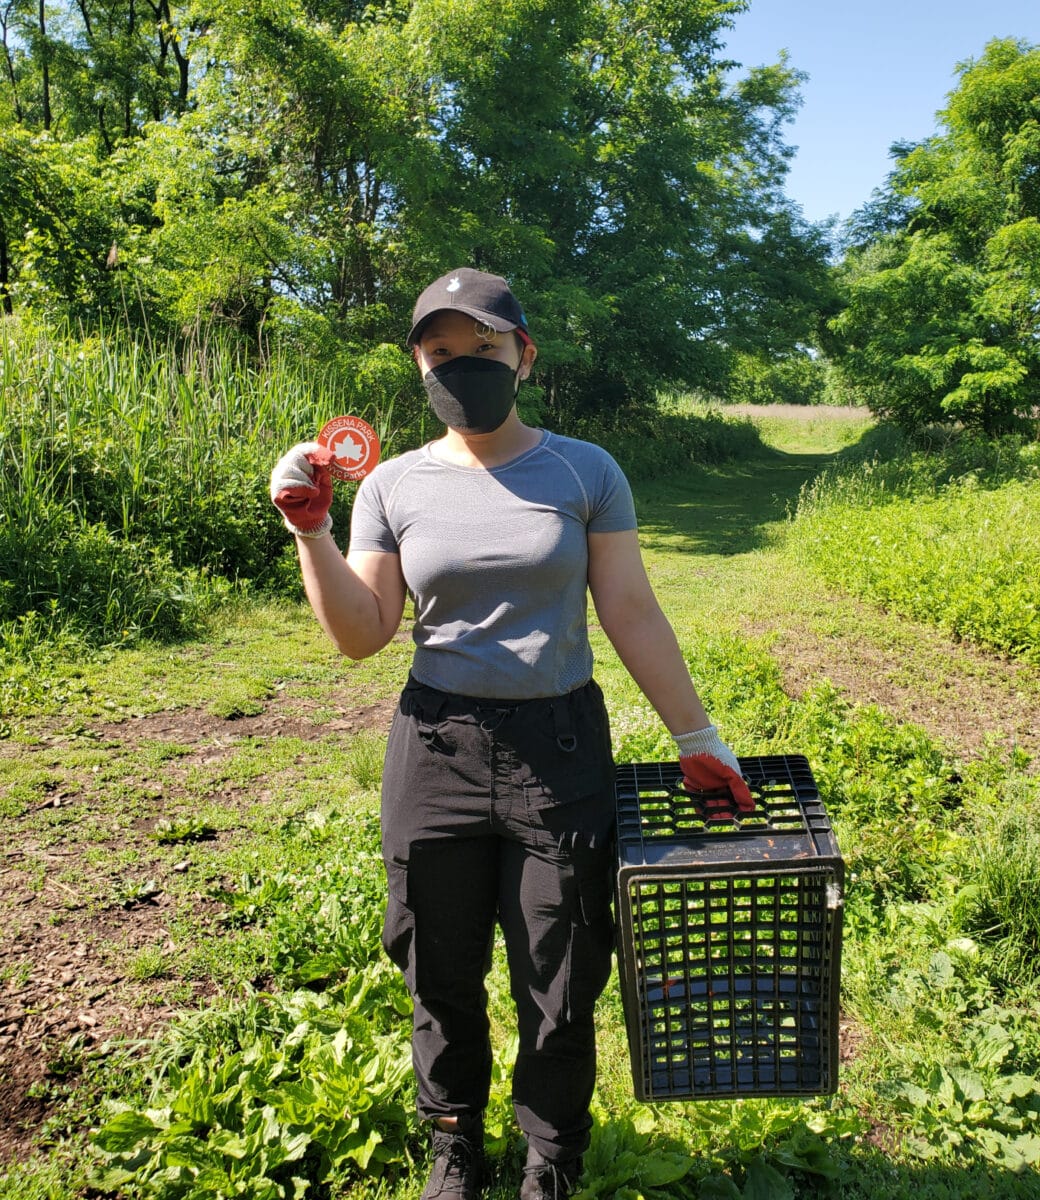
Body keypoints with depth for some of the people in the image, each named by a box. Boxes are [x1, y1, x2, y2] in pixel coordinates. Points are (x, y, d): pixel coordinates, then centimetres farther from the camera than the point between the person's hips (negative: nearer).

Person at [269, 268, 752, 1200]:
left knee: (559, 989, 9)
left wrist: (696, 735, 2)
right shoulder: (395, 485, 3)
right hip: (436, 753, 1)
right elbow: (361, 635, 1)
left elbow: (632, 614, 2)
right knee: (444, 977, 14)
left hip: (561, 750, -1)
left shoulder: (585, 472, 1)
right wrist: (309, 531, -10)